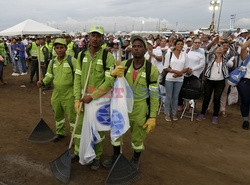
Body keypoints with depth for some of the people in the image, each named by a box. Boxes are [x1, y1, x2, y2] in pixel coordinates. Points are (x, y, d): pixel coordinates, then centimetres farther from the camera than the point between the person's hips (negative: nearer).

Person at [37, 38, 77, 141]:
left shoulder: (72, 61, -11)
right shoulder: (52, 62, 7)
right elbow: (49, 75, 15)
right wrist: (43, 82, -5)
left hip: (69, 95, -6)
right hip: (56, 94, 6)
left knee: (72, 115, 3)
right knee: (57, 115, 20)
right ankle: (60, 132, 42)